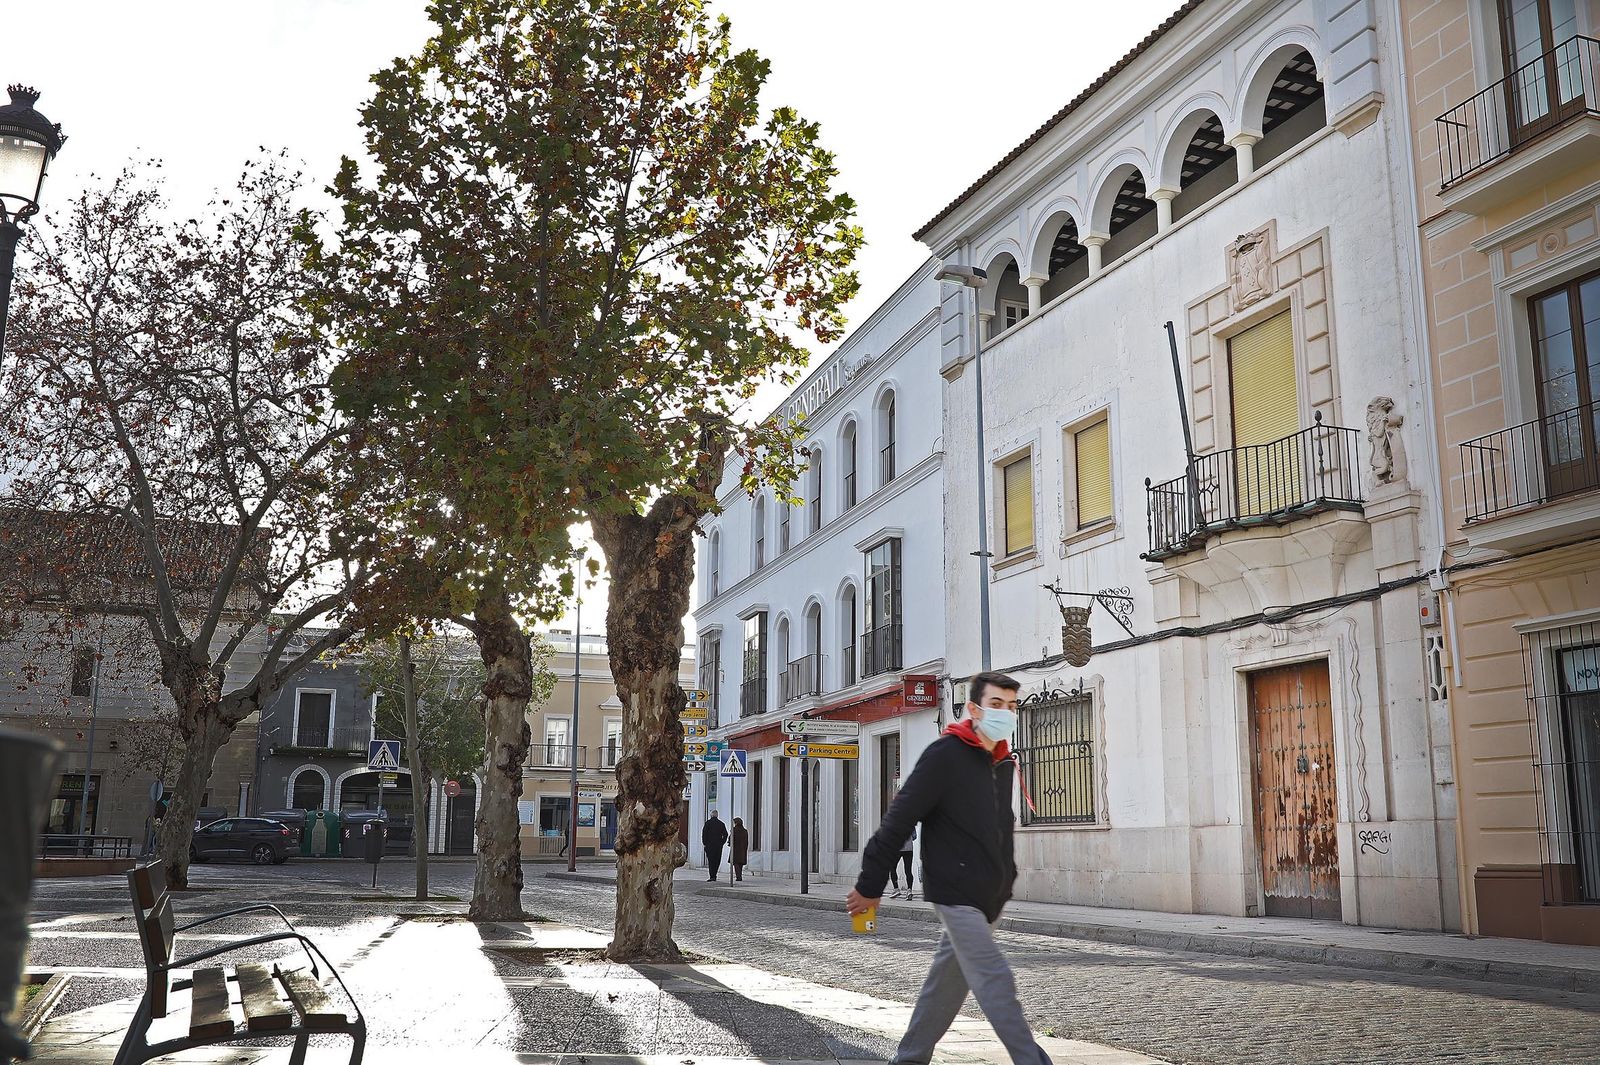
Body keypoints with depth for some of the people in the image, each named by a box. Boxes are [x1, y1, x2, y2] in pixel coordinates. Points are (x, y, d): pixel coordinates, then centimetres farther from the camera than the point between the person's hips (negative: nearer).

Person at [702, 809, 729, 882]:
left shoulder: (708, 823, -2)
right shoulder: (721, 824, 6)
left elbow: (704, 834, -6)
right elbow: (725, 834, 5)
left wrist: (704, 843, 0)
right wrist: (722, 843, 10)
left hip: (710, 844, -3)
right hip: (719, 845, 3)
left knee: (711, 860, -3)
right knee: (717, 860, 12)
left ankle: (712, 876, -11)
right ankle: (714, 875, 16)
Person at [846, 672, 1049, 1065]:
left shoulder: (1004, 763, 11)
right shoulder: (945, 755, -13)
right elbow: (899, 821, -13)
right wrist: (870, 886, -12)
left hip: (986, 898, 8)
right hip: (955, 892, -8)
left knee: (948, 982, 14)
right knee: (995, 981, -12)